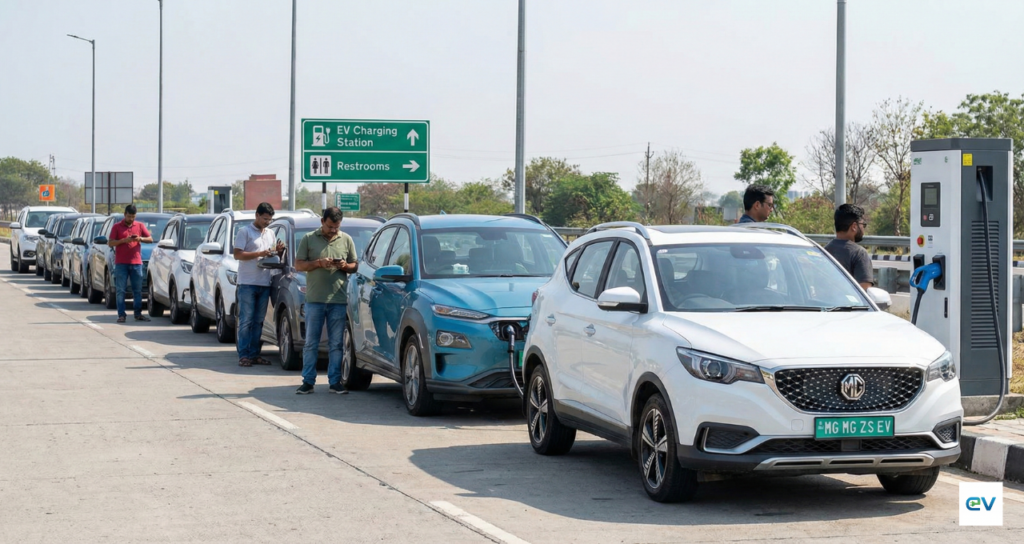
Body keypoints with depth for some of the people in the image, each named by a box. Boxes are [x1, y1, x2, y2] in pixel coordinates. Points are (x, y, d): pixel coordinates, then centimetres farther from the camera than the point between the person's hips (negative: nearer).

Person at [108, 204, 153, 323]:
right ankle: (121, 315, -1)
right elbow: (110, 243, -1)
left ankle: (138, 314, 10)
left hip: (136, 262, 2)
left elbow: (150, 239, 9)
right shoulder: (117, 226, 4)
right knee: (121, 290, -3)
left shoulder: (140, 226, 10)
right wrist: (123, 240, -15)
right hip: (121, 263, -2)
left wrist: (140, 239, -10)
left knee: (137, 290, 4)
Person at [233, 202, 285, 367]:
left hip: (264, 283, 6)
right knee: (246, 320, -5)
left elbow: (274, 255, 25)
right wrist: (259, 254, -18)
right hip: (247, 283, -6)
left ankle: (254, 354, 13)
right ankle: (243, 355, -4)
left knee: (258, 321, 8)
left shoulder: (270, 234, 17)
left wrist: (279, 251, 1)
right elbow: (237, 255, -10)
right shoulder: (244, 232, -3)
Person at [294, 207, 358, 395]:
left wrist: (345, 266, -8)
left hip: (338, 300, 1)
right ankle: (308, 381, 6)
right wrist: (318, 263, -12)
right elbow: (298, 265, 3)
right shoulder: (309, 239, 5)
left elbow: (354, 266, 14)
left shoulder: (346, 240, 10)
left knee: (336, 344, 4)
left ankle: (335, 381, 9)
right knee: (311, 343, 1)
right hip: (314, 299, -1)